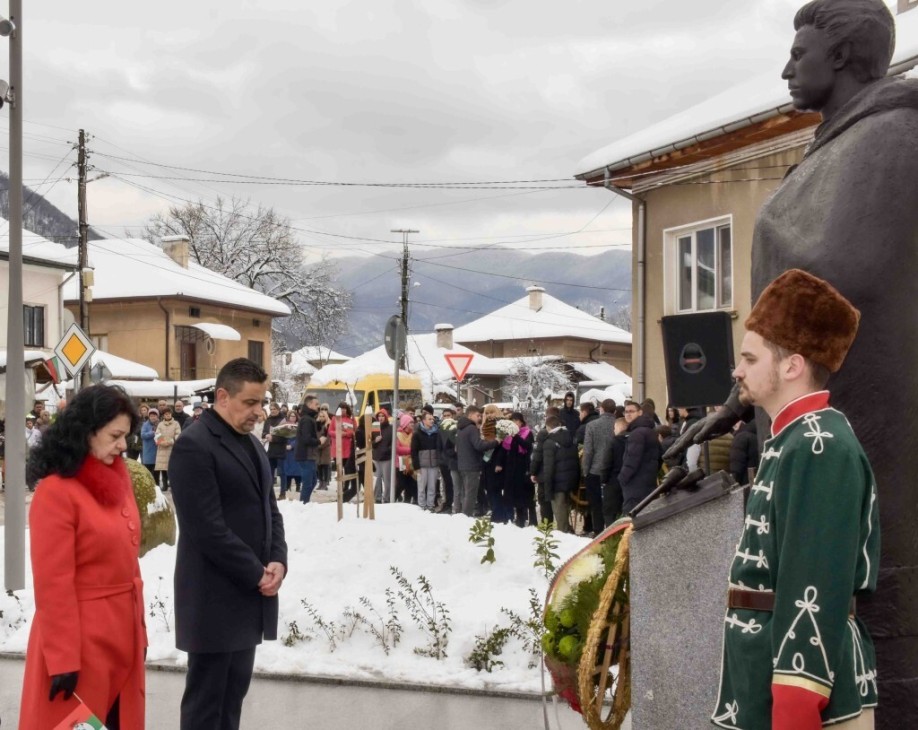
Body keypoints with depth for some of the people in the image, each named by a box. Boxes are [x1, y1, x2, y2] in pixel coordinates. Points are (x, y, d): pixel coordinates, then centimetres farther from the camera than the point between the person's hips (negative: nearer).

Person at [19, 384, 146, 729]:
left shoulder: (117, 478, 8)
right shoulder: (56, 491, -17)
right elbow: (53, 583, -17)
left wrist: (139, 628, 13)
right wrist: (63, 659, -16)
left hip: (122, 632, 8)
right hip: (83, 637, -8)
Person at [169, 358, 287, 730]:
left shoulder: (253, 444, 14)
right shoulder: (194, 446, -14)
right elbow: (207, 528, -20)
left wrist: (278, 561, -2)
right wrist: (256, 574, -14)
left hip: (250, 592, 8)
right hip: (214, 597, -8)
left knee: (233, 693, 13)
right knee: (206, 698, 0)